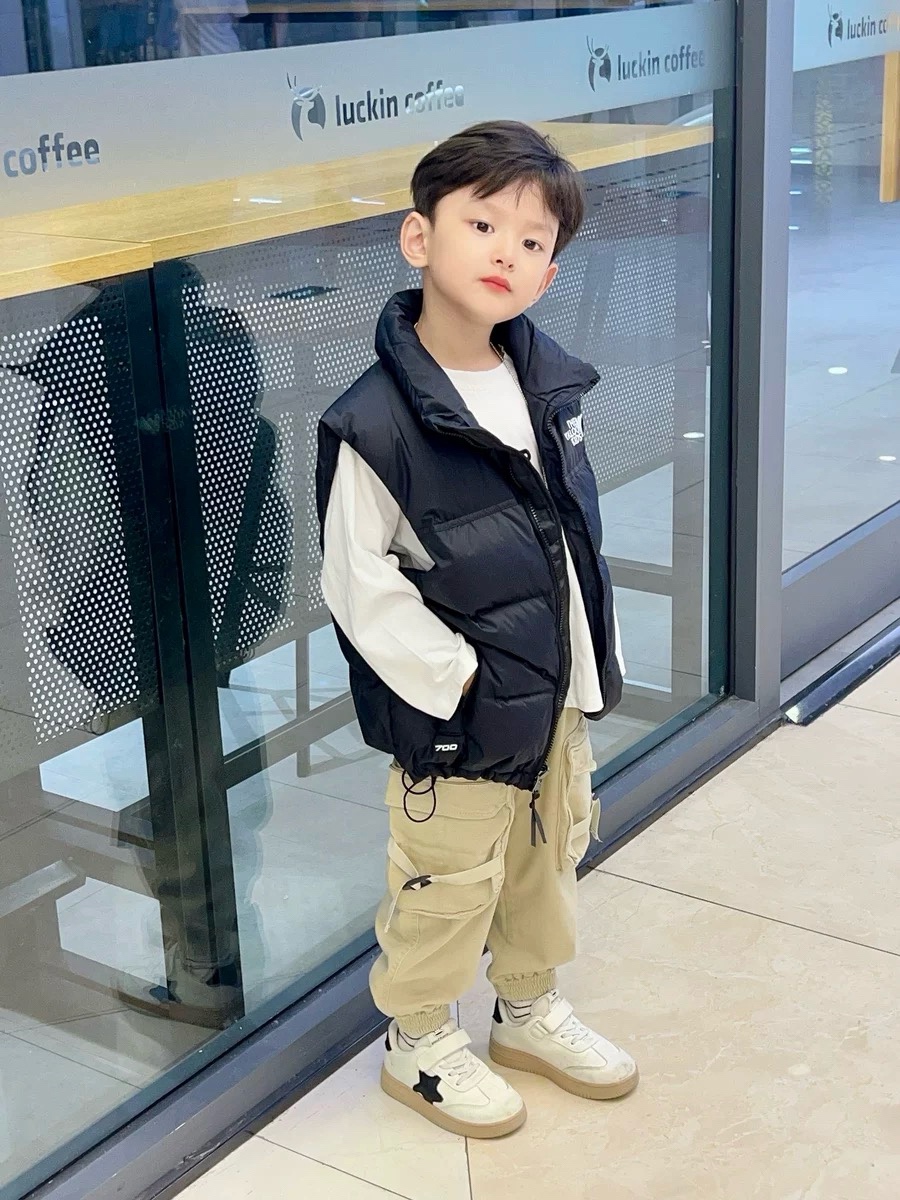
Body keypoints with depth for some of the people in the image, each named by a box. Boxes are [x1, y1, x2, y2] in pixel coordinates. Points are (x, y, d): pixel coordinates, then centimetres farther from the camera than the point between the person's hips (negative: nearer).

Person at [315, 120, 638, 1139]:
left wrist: (585, 661, 9)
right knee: (450, 883, 10)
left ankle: (529, 1010, 46)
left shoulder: (548, 384, -1)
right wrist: (451, 677, -19)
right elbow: (359, 585, -20)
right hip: (454, 715, -7)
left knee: (550, 854, 22)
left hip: (557, 691, 7)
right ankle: (416, 1044, 34)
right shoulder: (375, 424, -23)